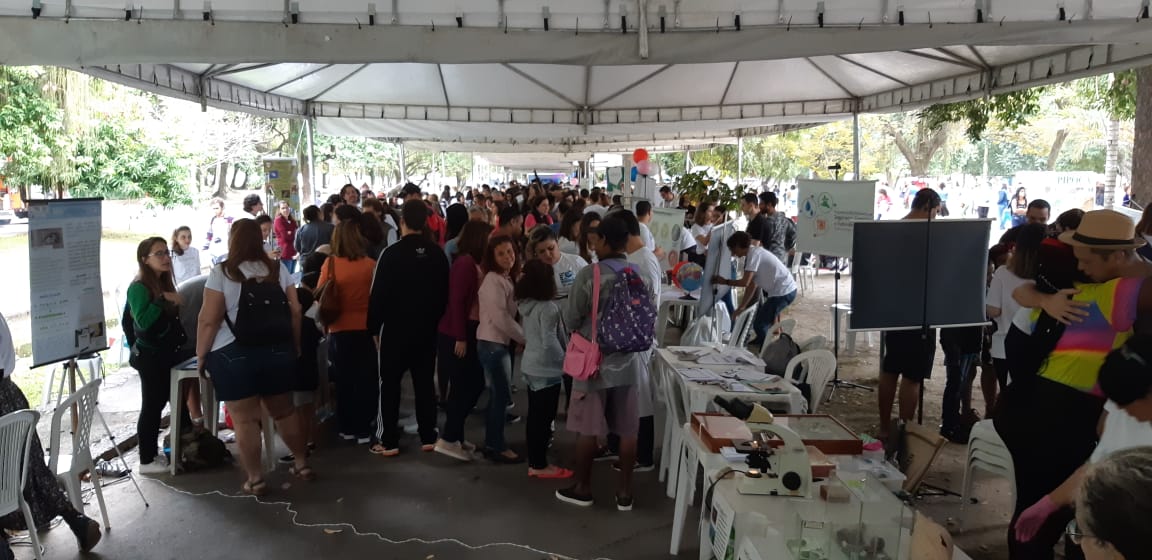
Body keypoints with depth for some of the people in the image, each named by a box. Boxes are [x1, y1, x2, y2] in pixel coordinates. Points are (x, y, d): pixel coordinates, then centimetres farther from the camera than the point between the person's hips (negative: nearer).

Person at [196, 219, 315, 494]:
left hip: (234, 355, -4)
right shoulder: (278, 269, 6)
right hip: (278, 351, 5)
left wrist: (201, 355, -3)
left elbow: (209, 320, -11)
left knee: (245, 419, 3)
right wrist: (296, 346, 13)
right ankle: (302, 464, 25)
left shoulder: (221, 273, -7)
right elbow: (295, 311, 4)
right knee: (284, 411, 17)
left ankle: (255, 479, 8)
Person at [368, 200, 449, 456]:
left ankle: (388, 441, 7)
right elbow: (444, 292, 6)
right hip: (427, 328, 4)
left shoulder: (392, 253, -15)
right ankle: (428, 437, 15)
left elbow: (378, 293, -13)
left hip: (396, 328, -4)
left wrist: (374, 328, -3)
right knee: (425, 382, 11)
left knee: (390, 384, 5)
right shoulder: (438, 253, 0)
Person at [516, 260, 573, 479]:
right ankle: (540, 465, 8)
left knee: (534, 415, 14)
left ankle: (534, 461, 22)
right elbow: (550, 342, -22)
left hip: (531, 365, 8)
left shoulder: (527, 304, 5)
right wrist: (565, 361, -8)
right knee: (544, 417, 0)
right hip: (546, 368, -8)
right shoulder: (548, 307, -20)